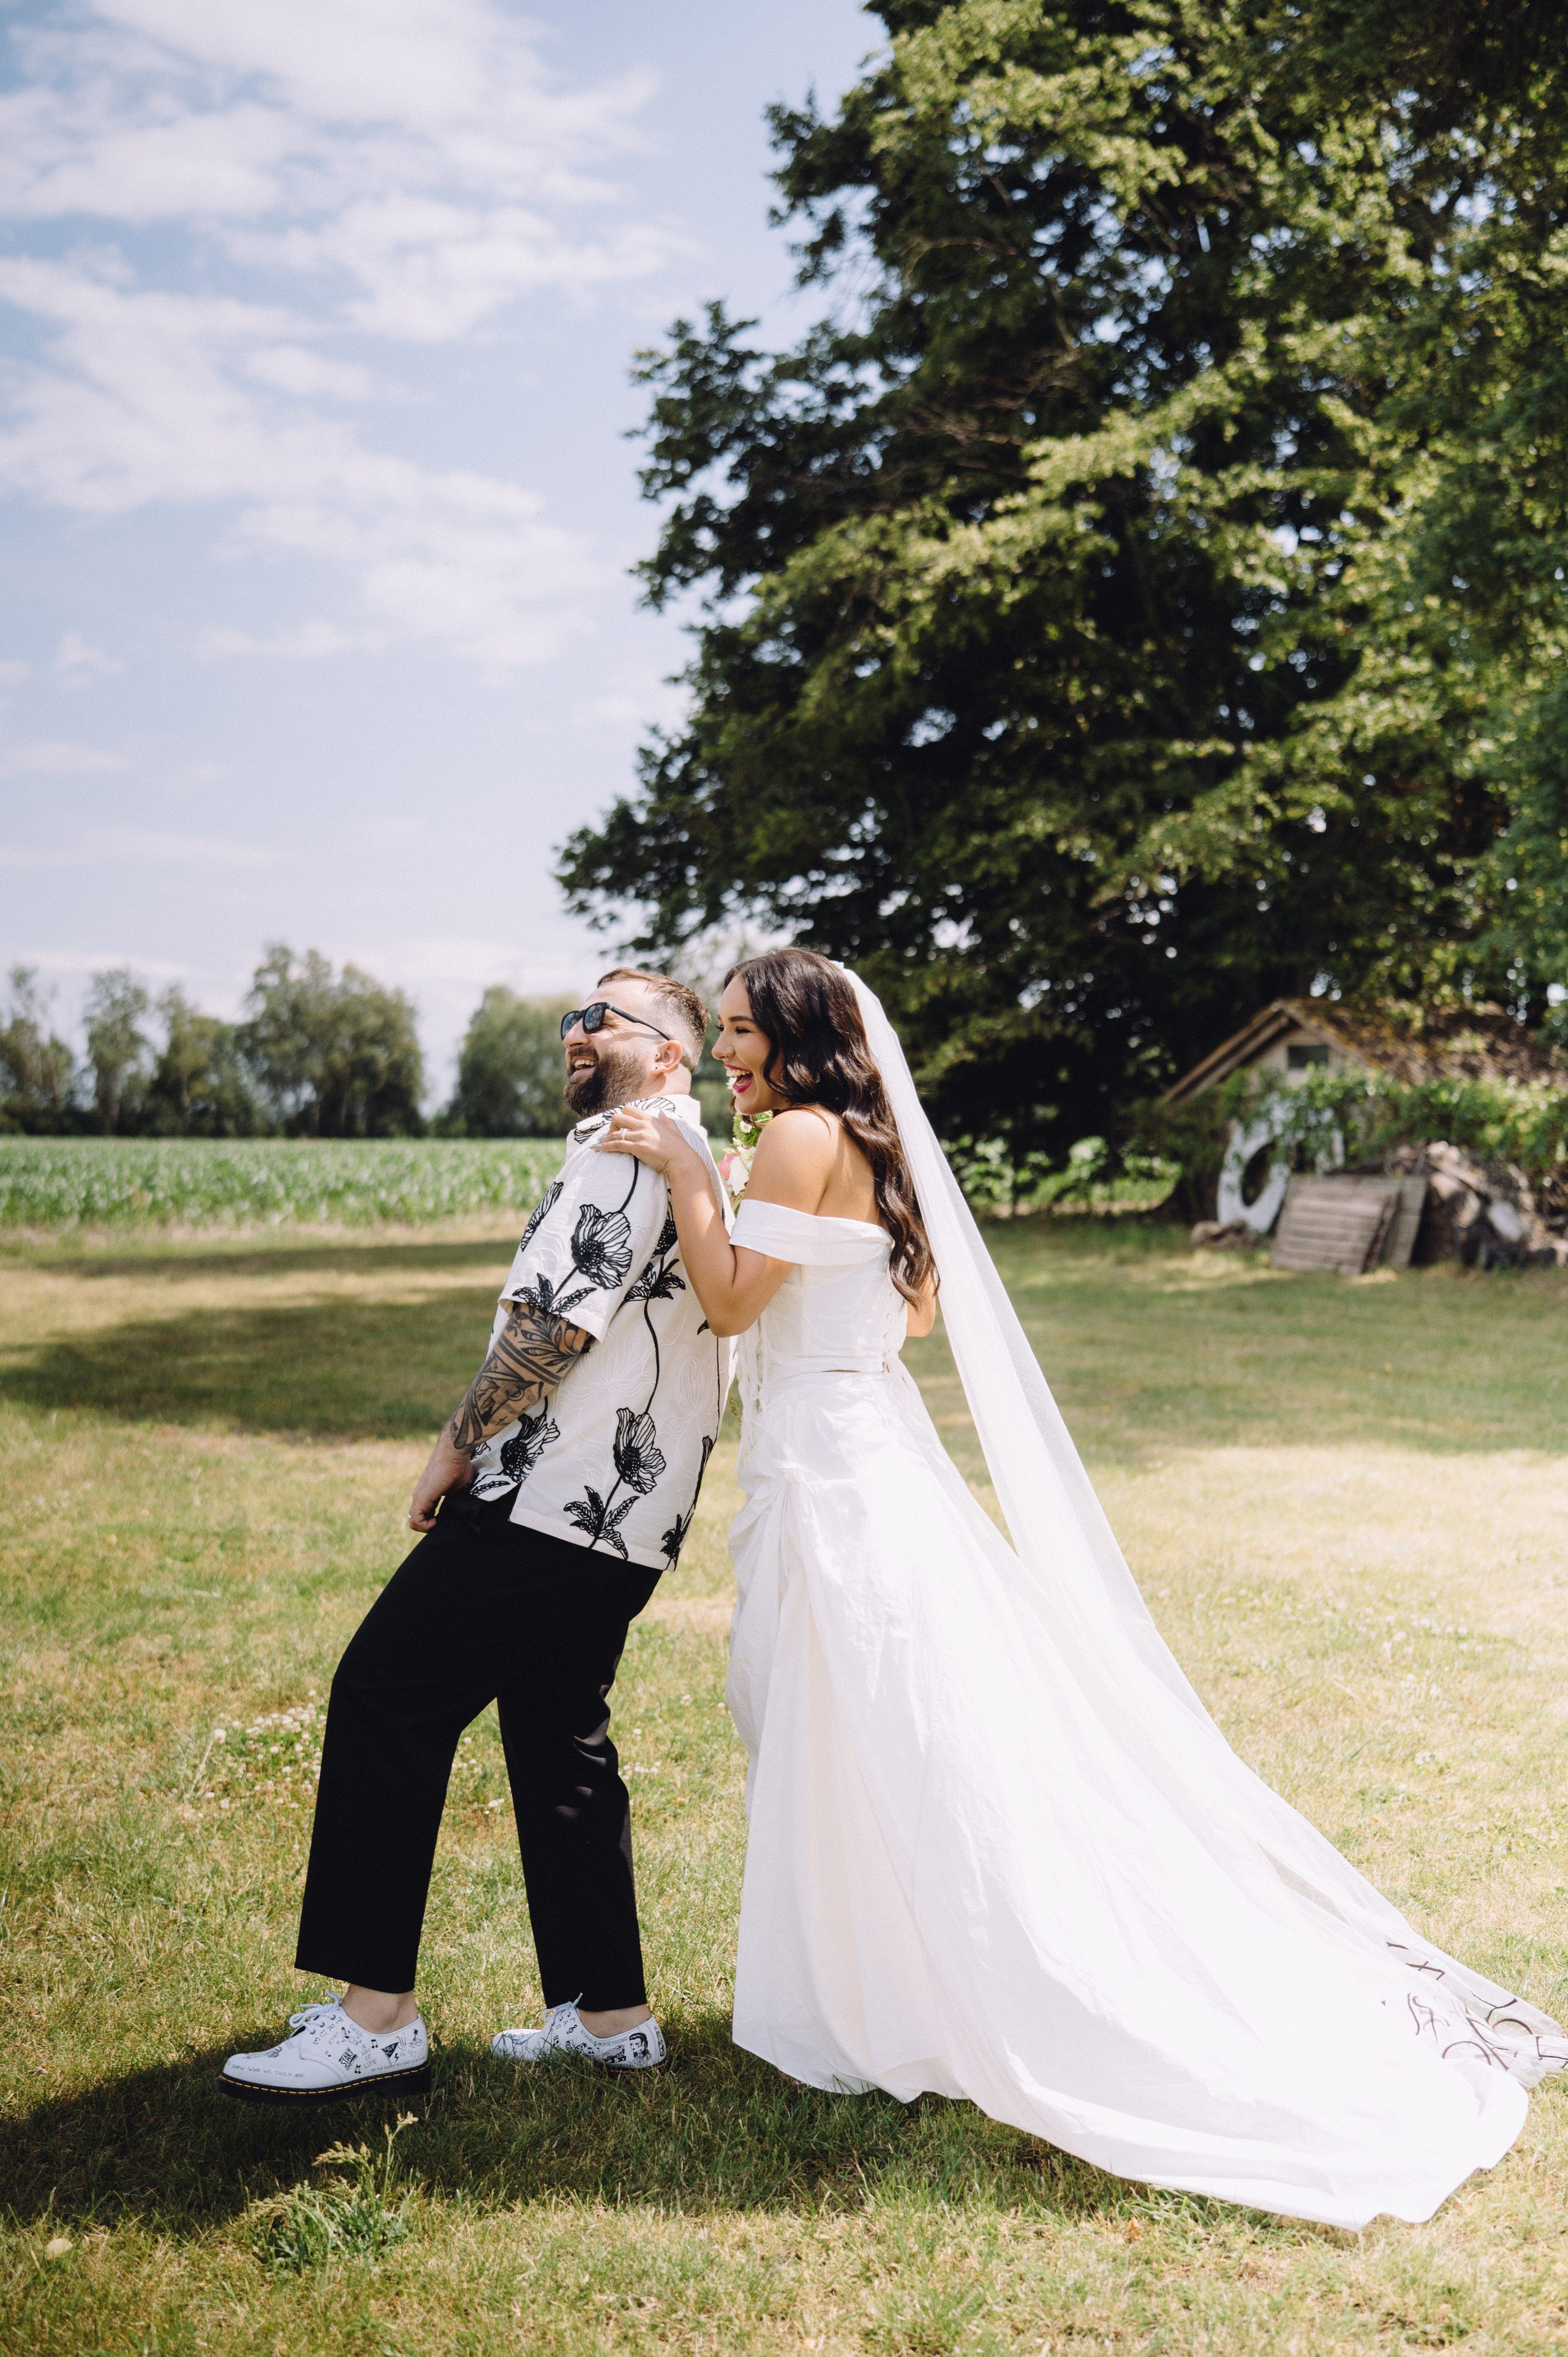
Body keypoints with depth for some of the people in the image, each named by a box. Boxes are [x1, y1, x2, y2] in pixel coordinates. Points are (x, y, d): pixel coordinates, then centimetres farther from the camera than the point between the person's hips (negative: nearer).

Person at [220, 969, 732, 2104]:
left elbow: (555, 1321, -19)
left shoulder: (628, 1148, -12)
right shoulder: (709, 1165, 19)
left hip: (552, 1499, -10)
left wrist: (458, 1443, -7)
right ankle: (609, 2013, 21)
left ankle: (377, 2017, -4)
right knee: (560, 1738, 16)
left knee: (385, 1698, -6)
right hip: (628, 1516, 10)